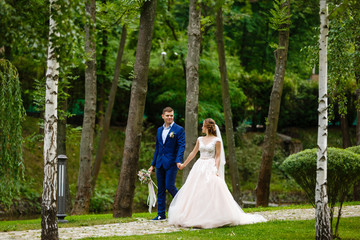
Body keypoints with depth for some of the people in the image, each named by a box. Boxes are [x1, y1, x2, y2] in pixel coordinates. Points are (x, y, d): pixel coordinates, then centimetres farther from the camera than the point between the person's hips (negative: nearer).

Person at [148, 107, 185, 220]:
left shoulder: (179, 130, -4)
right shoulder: (159, 130, 15)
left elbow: (181, 146, -10)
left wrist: (178, 160, -25)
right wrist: (153, 164, 18)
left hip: (171, 163, -6)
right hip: (160, 163, 6)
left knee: (169, 186, -11)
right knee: (161, 189, 6)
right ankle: (161, 214, 10)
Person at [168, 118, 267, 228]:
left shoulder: (216, 140, -3)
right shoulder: (200, 139, 12)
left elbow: (218, 157, -5)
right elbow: (193, 153, 22)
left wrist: (216, 170, -16)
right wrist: (184, 164, 27)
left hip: (210, 168, -6)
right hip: (199, 167, 6)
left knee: (212, 193, -12)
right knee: (194, 193, 0)